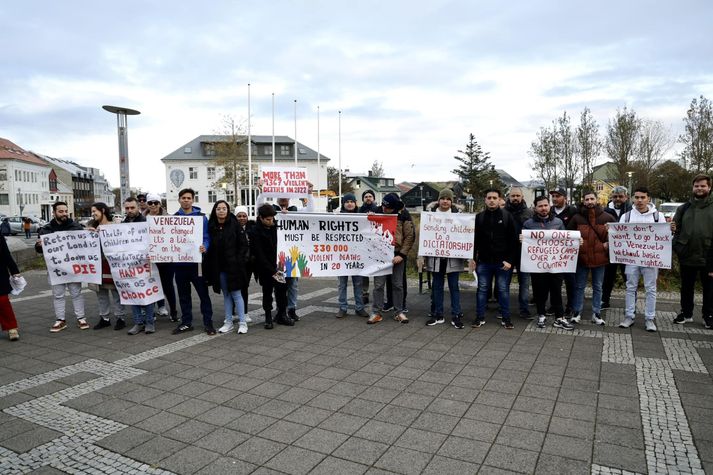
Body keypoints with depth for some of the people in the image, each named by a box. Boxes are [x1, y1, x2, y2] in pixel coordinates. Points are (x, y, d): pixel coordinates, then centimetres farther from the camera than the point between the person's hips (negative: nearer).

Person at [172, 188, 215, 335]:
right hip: (179, 262, 3)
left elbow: (206, 237, -5)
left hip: (196, 261, -3)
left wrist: (204, 247, -25)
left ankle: (208, 322, 10)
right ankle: (186, 322, 24)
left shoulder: (201, 217, 0)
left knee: (203, 292, 1)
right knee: (183, 294, 12)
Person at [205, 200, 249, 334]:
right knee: (226, 295, 12)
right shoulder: (211, 226, 3)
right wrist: (209, 266, -2)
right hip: (218, 267, 3)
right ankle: (228, 322, 19)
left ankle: (242, 323, 8)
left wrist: (239, 261, -9)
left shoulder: (234, 224, -4)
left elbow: (243, 244, -3)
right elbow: (209, 246, 5)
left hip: (233, 266, -3)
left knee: (236, 294, -1)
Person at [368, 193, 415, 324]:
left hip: (397, 254, -1)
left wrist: (402, 255, -11)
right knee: (378, 284, 2)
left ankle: (399, 312, 19)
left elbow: (410, 237, -5)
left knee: (398, 284, 8)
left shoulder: (403, 216, -5)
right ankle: (376, 312, 10)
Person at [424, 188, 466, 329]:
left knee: (454, 286, 4)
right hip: (436, 256, 2)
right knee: (437, 286, 10)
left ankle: (456, 316, 12)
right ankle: (438, 315, 20)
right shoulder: (431, 213, 5)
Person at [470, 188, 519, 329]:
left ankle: (506, 318, 18)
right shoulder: (479, 217, 4)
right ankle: (480, 317, 18)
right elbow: (474, 239, 7)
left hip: (503, 262, -2)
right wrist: (473, 258, 0)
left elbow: (514, 241, -4)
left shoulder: (507, 216, -2)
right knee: (482, 289, 8)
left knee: (503, 290, 6)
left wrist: (510, 260, -11)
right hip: (484, 261, 2)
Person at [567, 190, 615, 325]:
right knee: (579, 286, 7)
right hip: (581, 257, -1)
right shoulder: (577, 217, -1)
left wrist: (609, 244, -5)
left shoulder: (607, 217, 1)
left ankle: (596, 314, 20)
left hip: (599, 257, 1)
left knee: (597, 287, 11)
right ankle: (577, 312, 16)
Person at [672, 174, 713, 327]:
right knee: (686, 287, 13)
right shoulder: (683, 208, 8)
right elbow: (676, 227, 12)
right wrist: (672, 229, -12)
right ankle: (686, 313, 26)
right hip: (687, 256, 2)